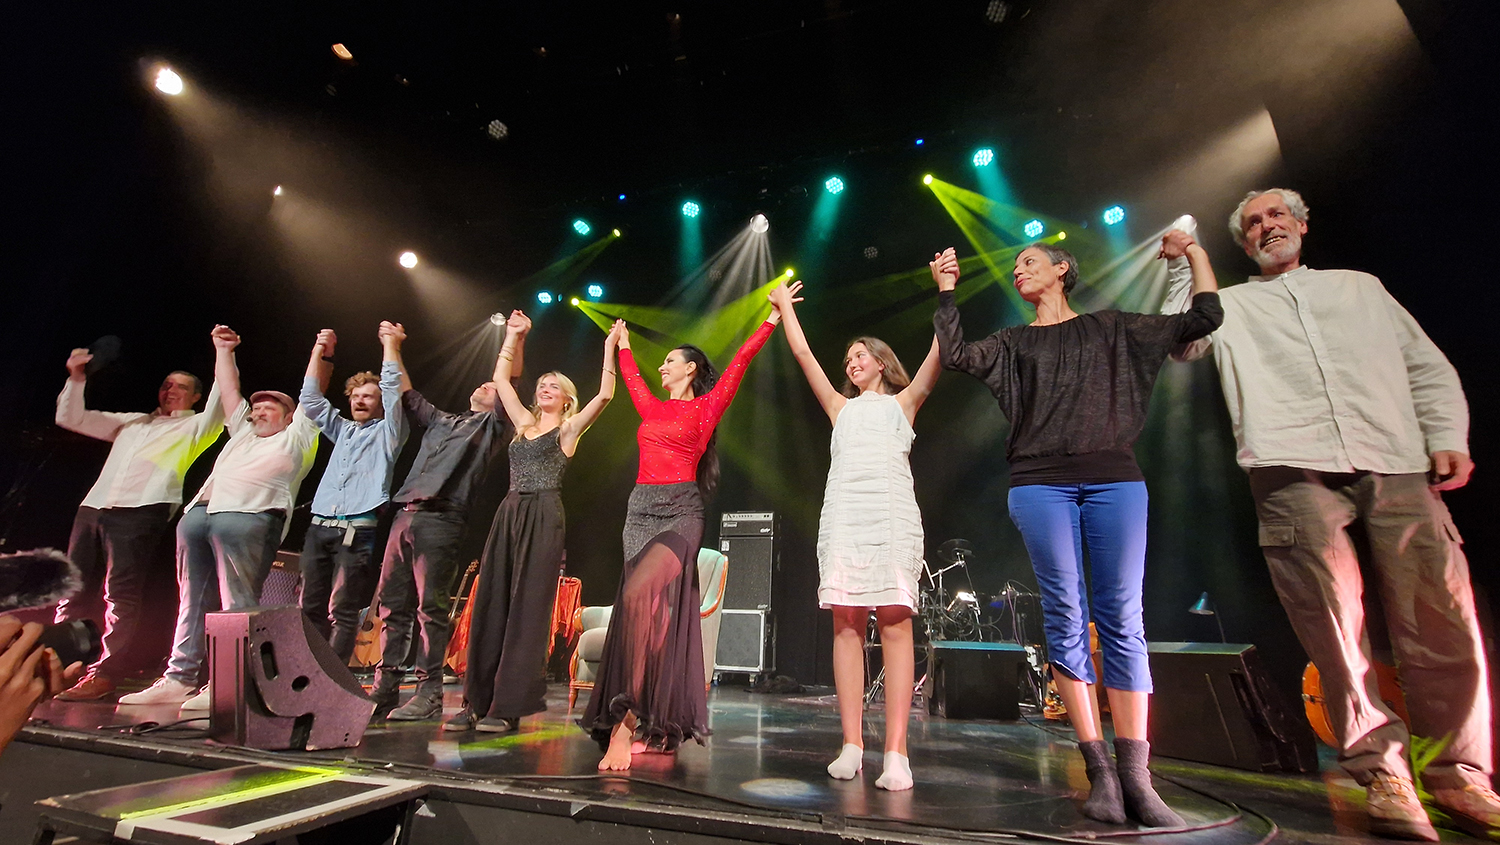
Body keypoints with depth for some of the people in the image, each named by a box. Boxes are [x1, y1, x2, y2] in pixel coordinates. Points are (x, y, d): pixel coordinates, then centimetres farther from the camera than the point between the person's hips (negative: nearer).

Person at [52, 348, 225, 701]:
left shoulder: (195, 426, 13)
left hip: (141, 512, -6)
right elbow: (71, 418, 28)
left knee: (121, 595, -9)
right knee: (74, 590, 6)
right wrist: (76, 377, 15)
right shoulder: (131, 422, 29)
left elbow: (222, 400, -6)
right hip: (93, 507, 6)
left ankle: (104, 675, -8)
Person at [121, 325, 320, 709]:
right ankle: (179, 678, 10)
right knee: (193, 600, 6)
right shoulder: (243, 432, 34)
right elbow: (228, 389, 36)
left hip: (248, 516, -7)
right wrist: (223, 349, 34)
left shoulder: (294, 437, 17)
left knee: (237, 603, -11)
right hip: (200, 513, 7)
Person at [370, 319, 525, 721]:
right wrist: (393, 347, 36)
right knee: (392, 605, 7)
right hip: (405, 516, 7)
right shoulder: (440, 421, 28)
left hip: (441, 520, -7)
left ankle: (429, 694, -3)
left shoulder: (491, 426, 10)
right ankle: (384, 690, 14)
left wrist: (514, 341, -8)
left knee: (431, 608, -8)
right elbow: (406, 393, 35)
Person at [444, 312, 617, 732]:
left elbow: (604, 395, -8)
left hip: (544, 517, -6)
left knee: (527, 608, -5)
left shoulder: (569, 428, 5)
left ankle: (510, 705, -1)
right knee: (490, 605, 5)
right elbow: (501, 378, 27)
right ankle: (477, 701, 13)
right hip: (509, 514, 6)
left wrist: (609, 349, -4)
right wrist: (514, 336, 27)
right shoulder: (524, 423, 20)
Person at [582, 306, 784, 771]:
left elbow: (740, 361, 2)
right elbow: (631, 377, 37)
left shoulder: (706, 408, 5)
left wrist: (774, 318, 3)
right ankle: (652, 730, 7)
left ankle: (627, 724, -22)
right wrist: (623, 345, 51)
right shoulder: (653, 408, 20)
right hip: (640, 510, 6)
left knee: (640, 596, -26)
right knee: (652, 610, 2)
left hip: (681, 513, -6)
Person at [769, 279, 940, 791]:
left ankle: (896, 753, -7)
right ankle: (852, 746, 1)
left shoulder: (903, 402, 21)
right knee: (847, 624, -3)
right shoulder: (841, 407, 26)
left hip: (892, 513, -2)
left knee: (894, 623, -9)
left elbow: (938, 354, 9)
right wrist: (784, 307, 31)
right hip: (843, 513, 3)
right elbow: (803, 355, 25)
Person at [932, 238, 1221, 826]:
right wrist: (946, 293, 5)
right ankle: (1100, 772, 1)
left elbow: (1204, 320, 18)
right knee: (1066, 618, -6)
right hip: (1040, 483, 0)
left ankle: (1135, 778, 0)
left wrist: (1195, 253, 21)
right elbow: (956, 356, 2)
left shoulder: (1110, 327, 19)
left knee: (1122, 620, -5)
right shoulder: (1013, 342, 19)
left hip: (1113, 479, 0)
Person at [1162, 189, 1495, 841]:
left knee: (1445, 623, -3)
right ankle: (1383, 773, 3)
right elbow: (1182, 342, 4)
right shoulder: (1231, 305, 22)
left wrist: (1448, 437, 8)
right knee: (1336, 629, -7)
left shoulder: (1360, 287, 27)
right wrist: (1182, 267, 3)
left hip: (1398, 467, 3)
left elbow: (1428, 367, 22)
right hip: (1294, 470, -2)